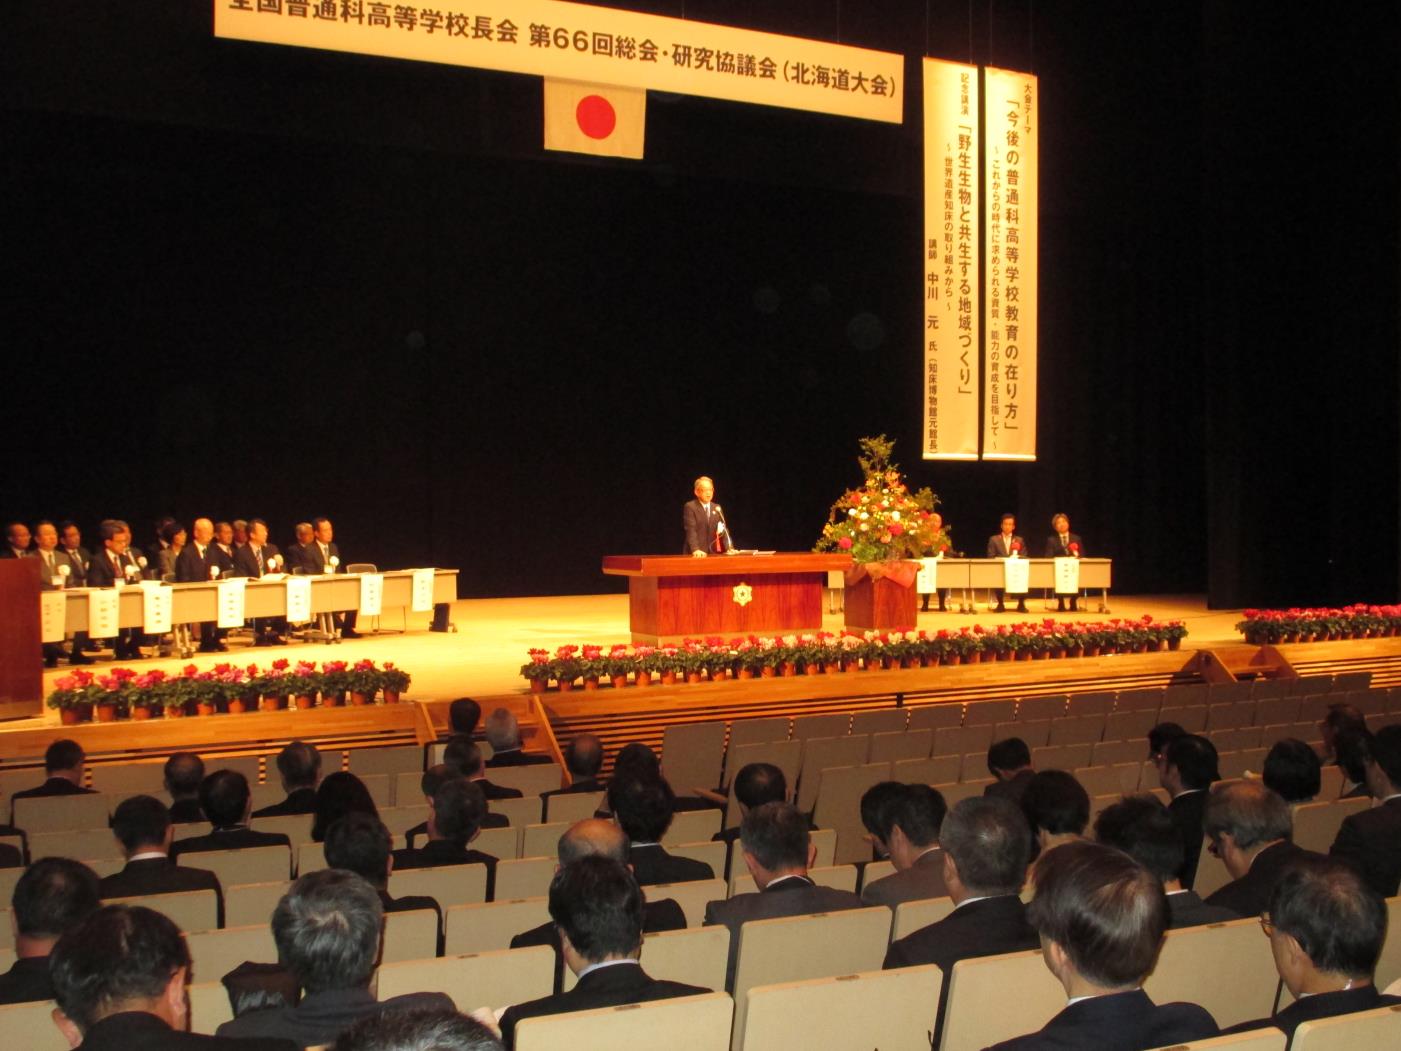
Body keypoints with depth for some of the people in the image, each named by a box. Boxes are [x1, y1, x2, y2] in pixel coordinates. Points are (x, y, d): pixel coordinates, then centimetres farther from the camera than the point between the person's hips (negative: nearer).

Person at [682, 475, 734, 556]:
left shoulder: (717, 508, 13)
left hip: (713, 553, 5)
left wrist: (729, 548, -7)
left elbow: (724, 530, 9)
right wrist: (695, 549, -29)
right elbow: (690, 530, -15)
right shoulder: (690, 507, -4)